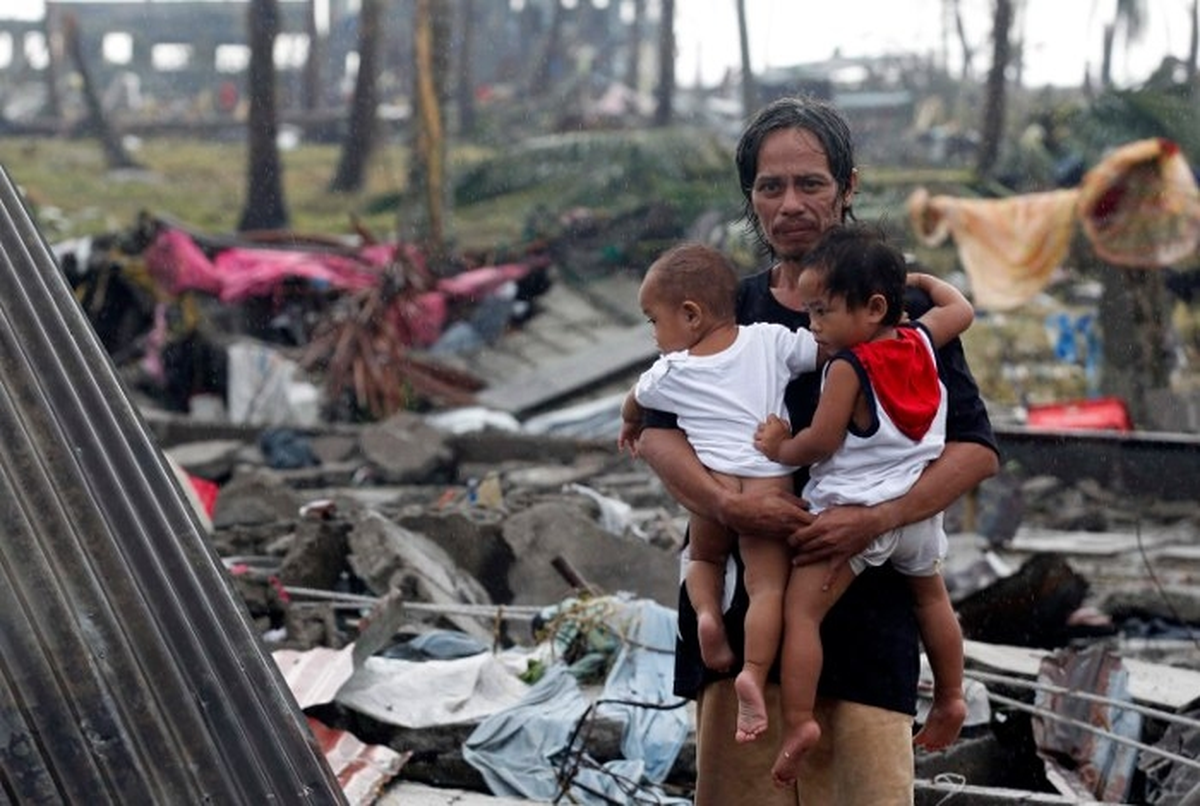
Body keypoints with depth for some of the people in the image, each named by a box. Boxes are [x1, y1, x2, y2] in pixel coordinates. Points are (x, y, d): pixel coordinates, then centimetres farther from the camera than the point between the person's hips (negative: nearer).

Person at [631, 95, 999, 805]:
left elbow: (977, 450, -1)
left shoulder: (900, 309, 4)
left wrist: (875, 520, -17)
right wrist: (726, 503, -18)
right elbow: (658, 434, 3)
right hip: (741, 593, 2)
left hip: (865, 599, -2)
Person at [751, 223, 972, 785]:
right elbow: (961, 310, 20)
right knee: (931, 596, 29)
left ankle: (799, 721, -17)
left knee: (801, 609, -8)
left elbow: (820, 442, -18)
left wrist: (781, 449, -1)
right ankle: (950, 698, 39)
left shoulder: (848, 367, -19)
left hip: (853, 511, -8)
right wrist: (920, 281, 33)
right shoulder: (922, 340, 1)